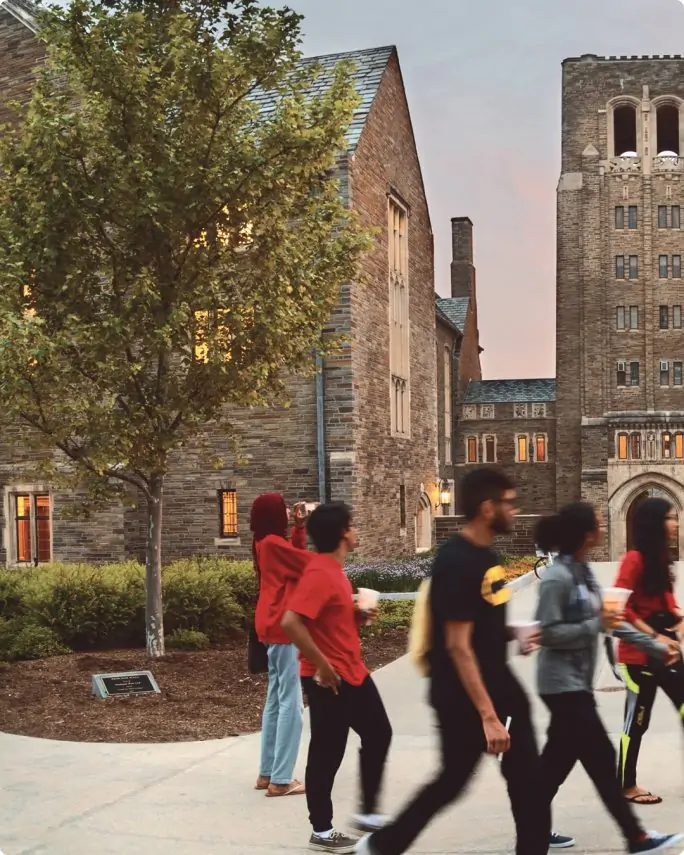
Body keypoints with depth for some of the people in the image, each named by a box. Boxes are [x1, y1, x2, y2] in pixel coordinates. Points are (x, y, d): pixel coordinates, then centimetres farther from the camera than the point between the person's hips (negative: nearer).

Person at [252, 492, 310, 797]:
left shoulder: (265, 544, 13)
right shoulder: (273, 543, -17)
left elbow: (294, 556, 23)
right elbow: (310, 563, -16)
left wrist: (300, 527, 13)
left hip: (274, 627, 11)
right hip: (283, 628, -11)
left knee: (276, 700, 15)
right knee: (291, 704, -7)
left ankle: (268, 772, 21)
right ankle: (281, 780, -5)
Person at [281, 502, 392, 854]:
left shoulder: (335, 569, 10)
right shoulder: (319, 573, -22)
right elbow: (291, 622, -32)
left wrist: (359, 616, 4)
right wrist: (321, 665, -25)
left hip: (354, 673, 10)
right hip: (329, 678, -10)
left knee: (378, 734, 17)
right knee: (327, 753, 1)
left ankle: (367, 813, 29)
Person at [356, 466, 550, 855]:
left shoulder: (486, 554, 7)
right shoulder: (457, 563, -22)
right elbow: (458, 646, -24)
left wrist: (513, 632, 0)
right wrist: (488, 716, -25)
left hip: (498, 685, 8)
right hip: (463, 697, -8)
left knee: (529, 780, 8)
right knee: (453, 781, 7)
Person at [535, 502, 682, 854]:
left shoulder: (583, 572, 8)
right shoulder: (557, 578, -20)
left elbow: (609, 620, 13)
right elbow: (548, 633, -22)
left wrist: (655, 646, 12)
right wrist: (595, 626, -22)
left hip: (576, 682, 9)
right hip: (563, 684, -9)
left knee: (558, 759, 14)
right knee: (601, 758, -1)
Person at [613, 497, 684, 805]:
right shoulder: (635, 559, -14)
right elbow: (620, 608, -19)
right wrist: (654, 636, -20)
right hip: (639, 654, -8)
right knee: (637, 720, 2)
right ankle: (627, 786, 14)